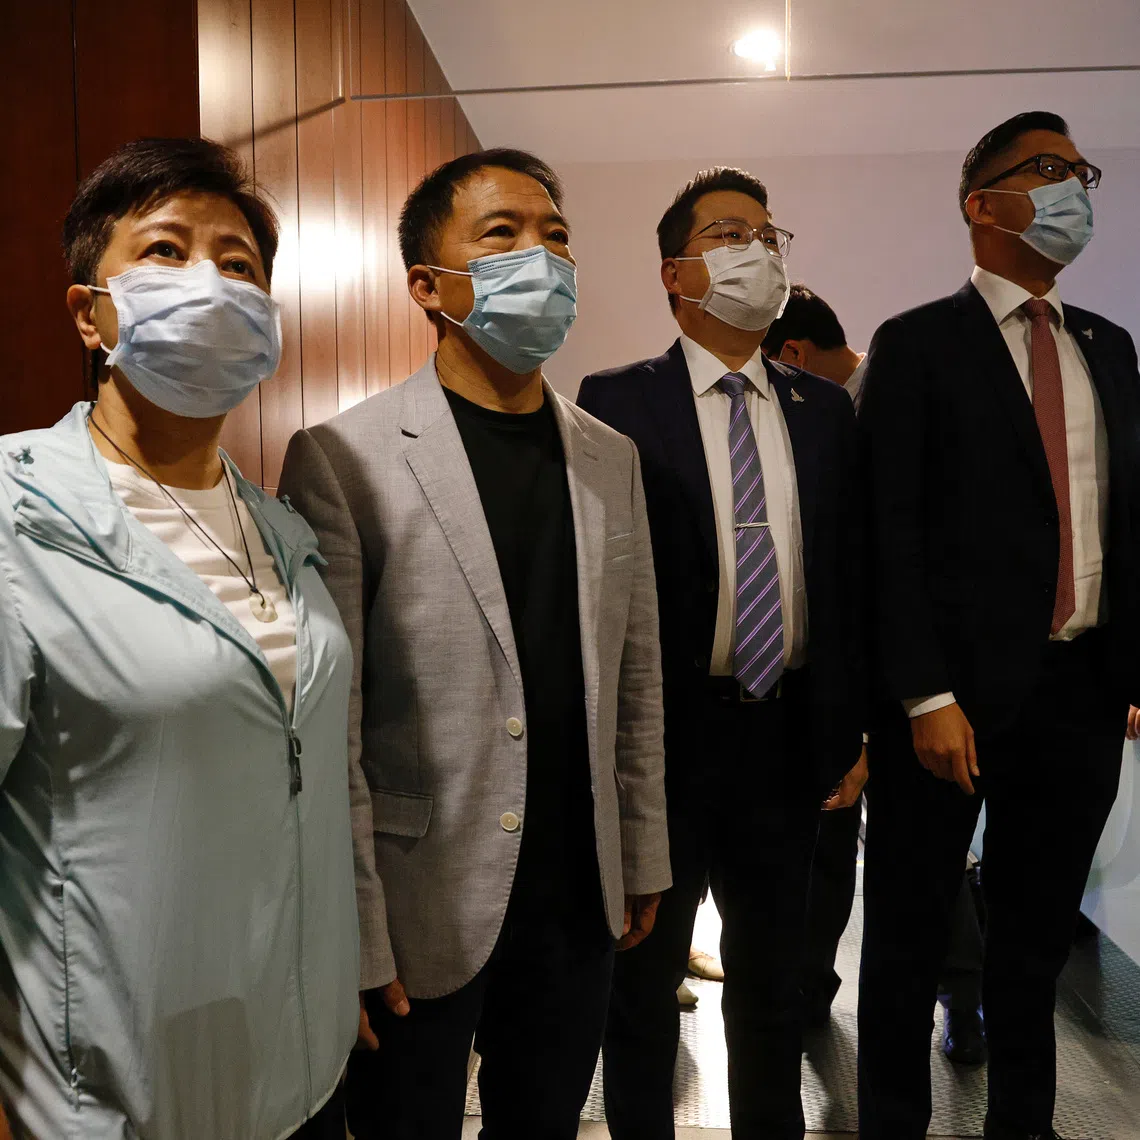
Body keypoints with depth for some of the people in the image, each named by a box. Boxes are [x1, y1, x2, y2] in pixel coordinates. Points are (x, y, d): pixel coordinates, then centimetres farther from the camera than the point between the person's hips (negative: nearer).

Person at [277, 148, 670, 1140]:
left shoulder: (610, 457, 4)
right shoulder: (342, 461, -13)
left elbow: (635, 678, 8)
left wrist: (644, 860, 10)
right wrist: (357, 935, -12)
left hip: (580, 903, 5)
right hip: (423, 917, -4)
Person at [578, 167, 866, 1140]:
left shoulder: (826, 410, 7)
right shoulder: (616, 403, -7)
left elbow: (850, 576, 7)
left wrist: (850, 729, 3)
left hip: (790, 736, 4)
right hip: (663, 734, -3)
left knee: (773, 979, 22)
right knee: (645, 978, 16)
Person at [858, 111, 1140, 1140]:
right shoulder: (918, 345, -4)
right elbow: (892, 533, -11)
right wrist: (927, 698, -16)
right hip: (958, 691, -5)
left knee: (1040, 934, 18)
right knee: (911, 933, 9)